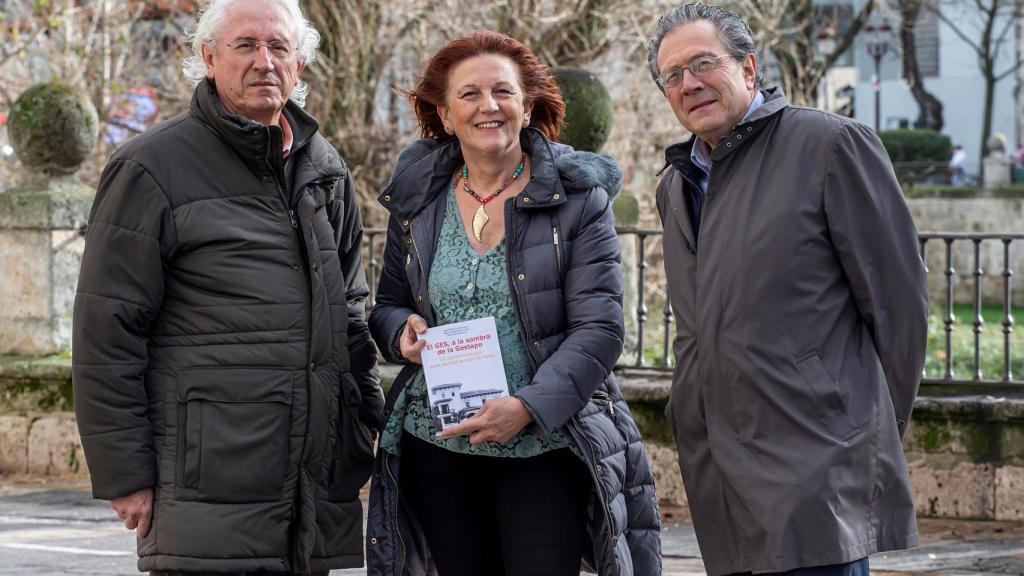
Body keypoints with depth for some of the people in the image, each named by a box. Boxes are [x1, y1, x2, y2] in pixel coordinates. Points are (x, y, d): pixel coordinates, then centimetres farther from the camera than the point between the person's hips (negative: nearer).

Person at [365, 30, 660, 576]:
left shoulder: (577, 197, -3)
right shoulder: (418, 198, 8)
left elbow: (598, 330, -10)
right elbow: (387, 304, 19)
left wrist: (529, 407, -23)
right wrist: (402, 329, -6)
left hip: (545, 445, -3)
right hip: (435, 447, 4)